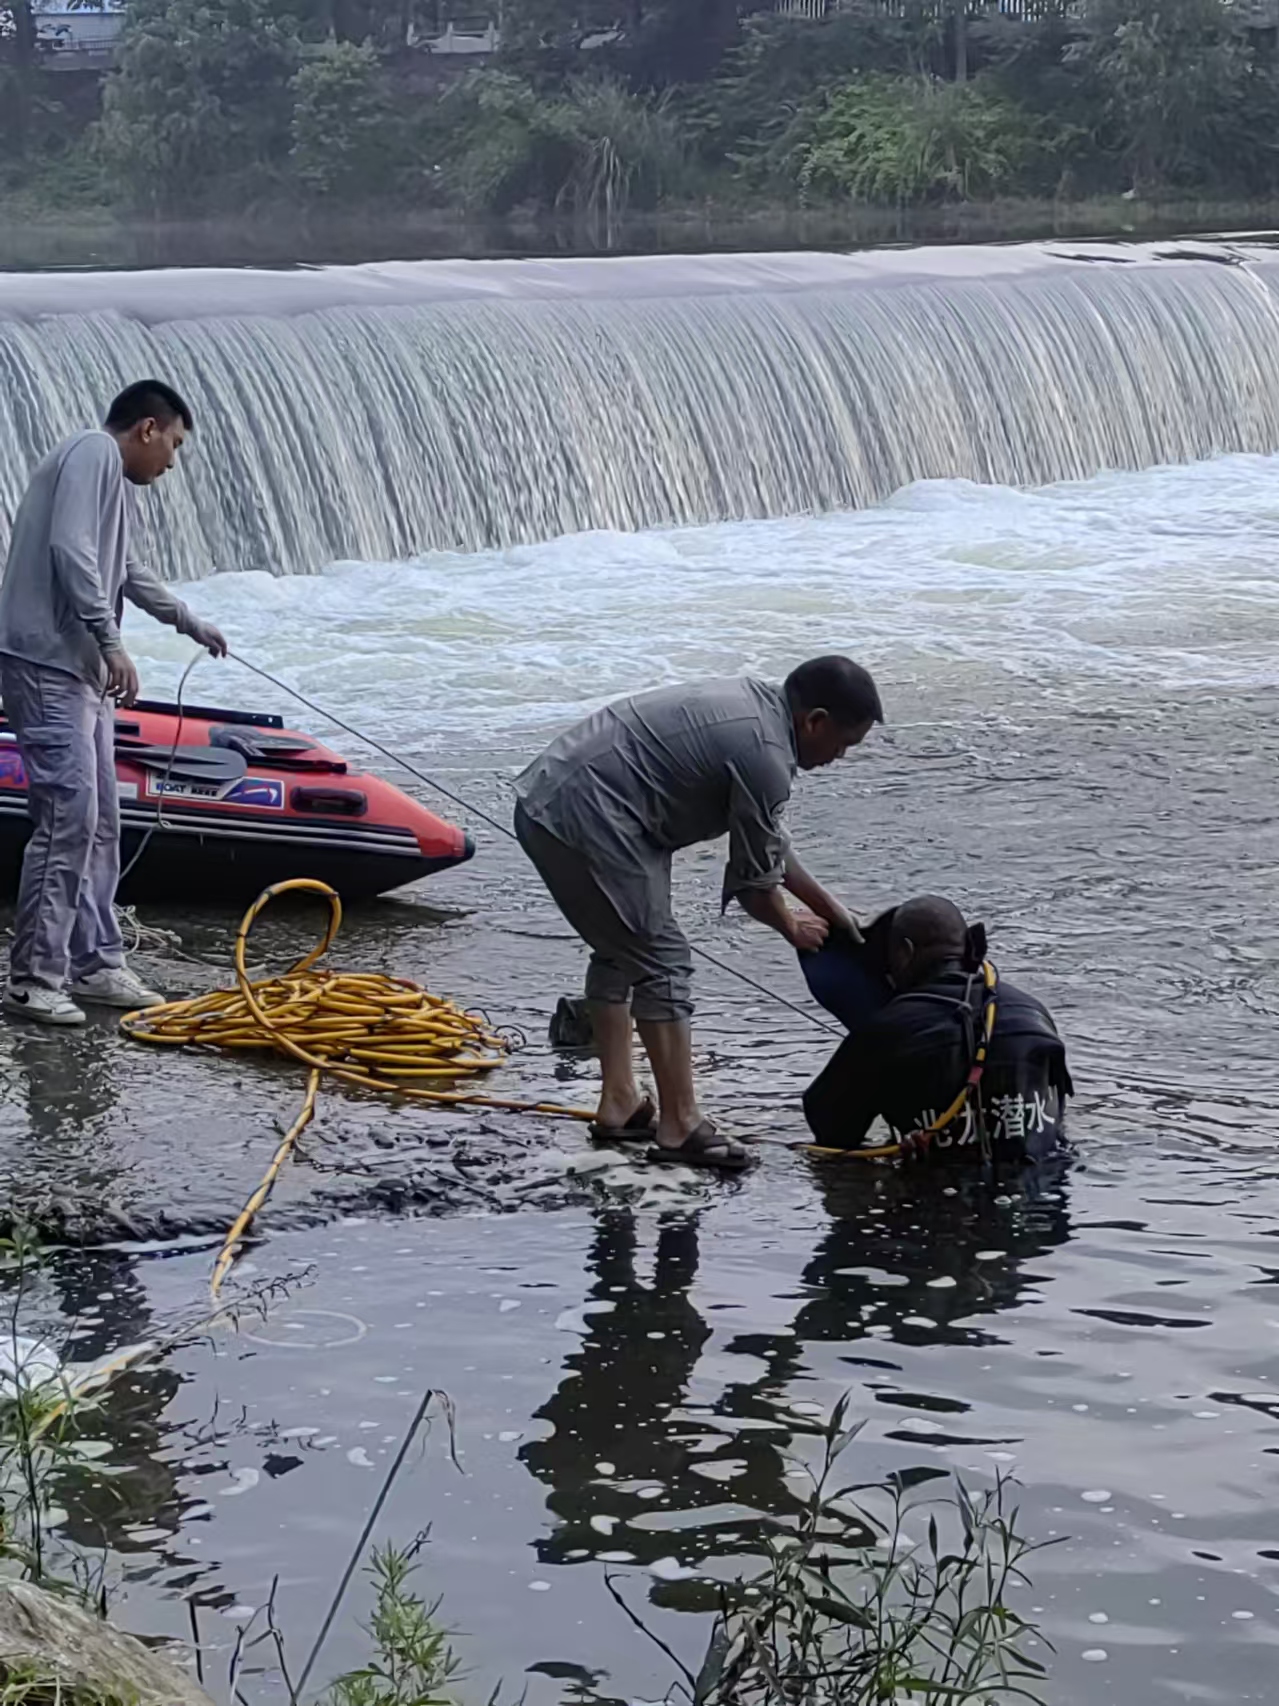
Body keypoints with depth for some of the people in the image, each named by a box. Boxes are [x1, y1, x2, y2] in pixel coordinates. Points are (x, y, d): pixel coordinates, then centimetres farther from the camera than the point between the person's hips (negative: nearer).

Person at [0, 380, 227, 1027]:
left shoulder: (112, 477, 24)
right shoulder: (93, 454, -7)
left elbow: (127, 572, 41)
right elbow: (70, 551, -21)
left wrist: (191, 623, 56)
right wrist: (111, 643, -23)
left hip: (81, 673, 11)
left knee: (99, 824, 11)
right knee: (68, 817, -14)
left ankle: (94, 963, 17)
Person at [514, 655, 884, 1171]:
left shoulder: (754, 704, 16)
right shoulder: (764, 755, -15)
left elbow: (767, 840, 27)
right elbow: (753, 880, -4)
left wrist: (827, 906, 31)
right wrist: (792, 926, 15)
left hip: (545, 797, 11)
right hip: (586, 821, -11)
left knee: (620, 952, 22)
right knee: (661, 963, -4)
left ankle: (618, 1104, 28)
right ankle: (679, 1127, 1)